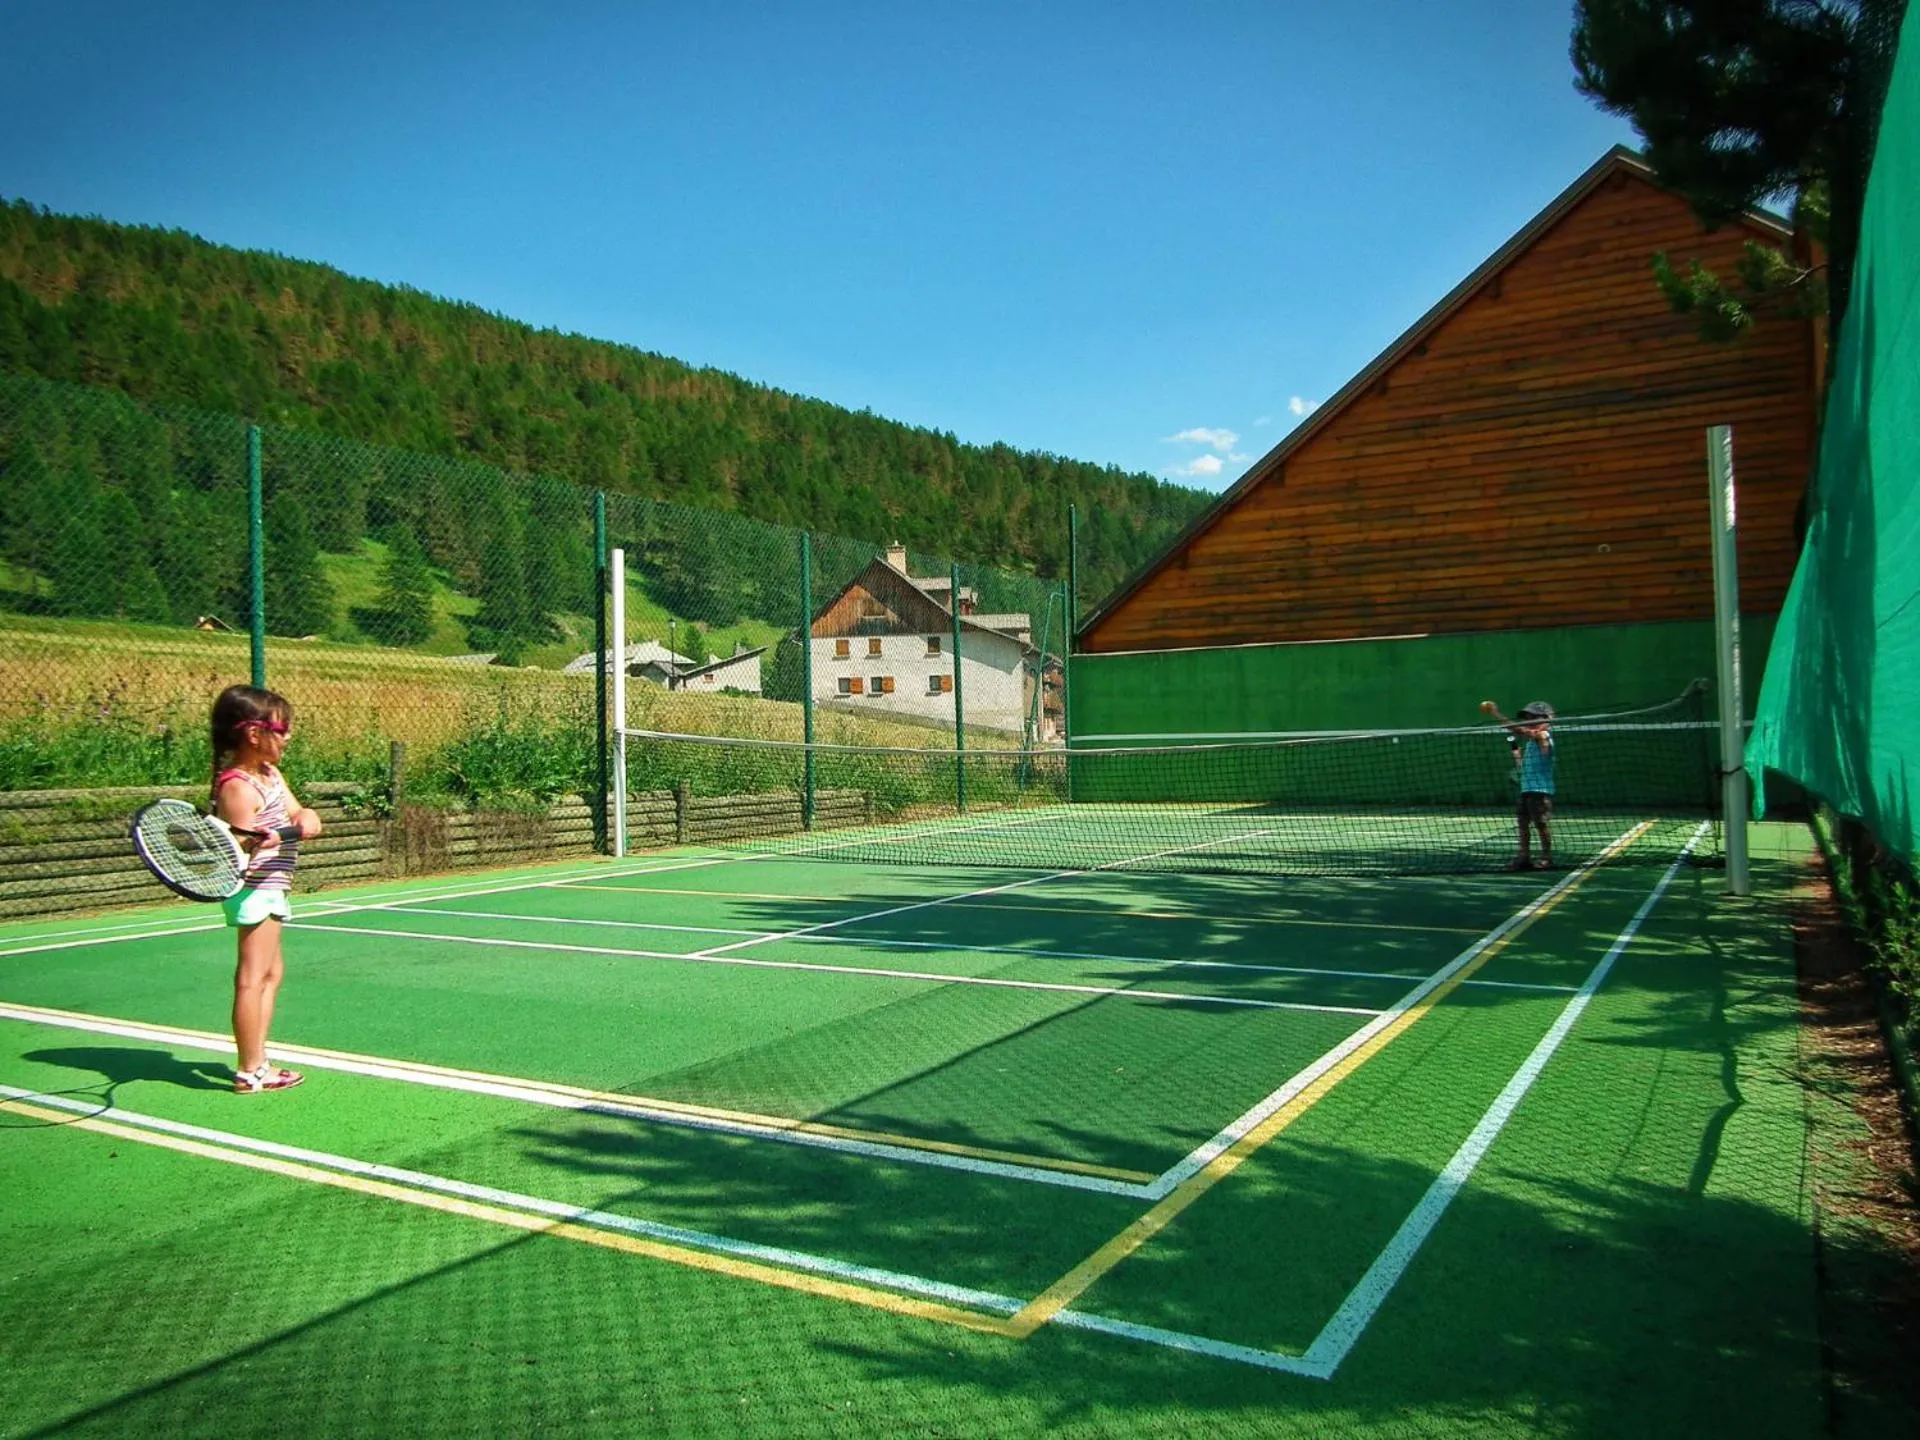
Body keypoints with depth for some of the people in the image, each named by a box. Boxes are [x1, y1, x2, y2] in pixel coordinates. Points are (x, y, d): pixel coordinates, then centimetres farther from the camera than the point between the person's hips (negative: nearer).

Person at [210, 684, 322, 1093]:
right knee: (252, 979, -8)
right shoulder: (238, 787, -20)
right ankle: (250, 1072, -3)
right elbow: (237, 848, -25)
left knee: (271, 973, 17)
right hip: (255, 891, -11)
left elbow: (297, 811, 4)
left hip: (271, 890, 11)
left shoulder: (271, 775, 9)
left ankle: (258, 1062, 25)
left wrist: (306, 818, -19)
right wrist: (257, 841, -47)